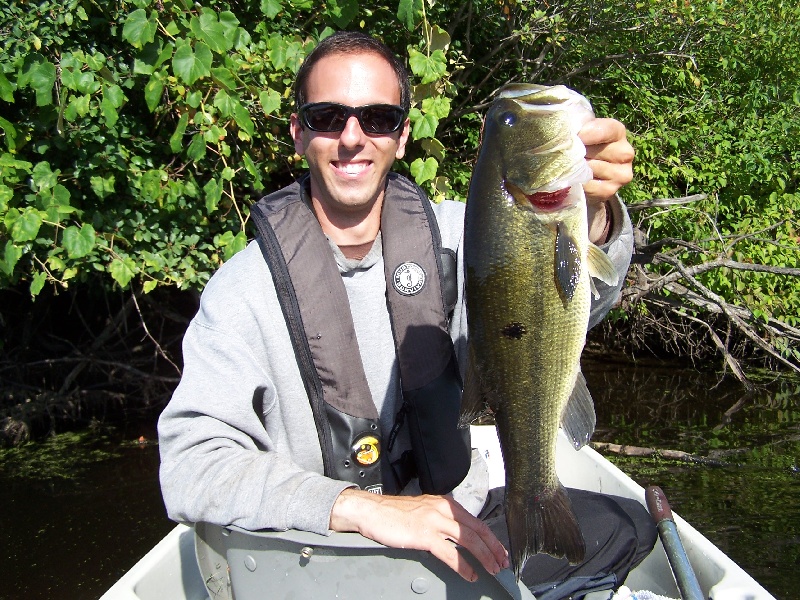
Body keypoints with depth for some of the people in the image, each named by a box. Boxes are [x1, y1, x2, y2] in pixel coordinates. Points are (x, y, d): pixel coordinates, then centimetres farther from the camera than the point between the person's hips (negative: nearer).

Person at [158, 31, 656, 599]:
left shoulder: (450, 233, -2)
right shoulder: (244, 287, -12)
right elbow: (190, 464, -20)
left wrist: (592, 214, -42)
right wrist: (360, 507, -32)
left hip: (450, 515, 5)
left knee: (627, 529, -6)